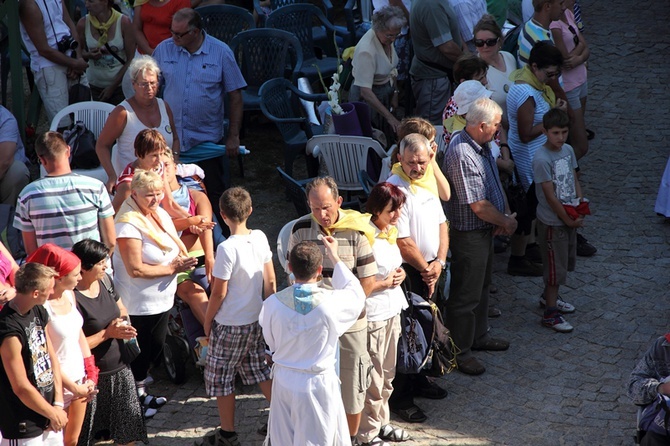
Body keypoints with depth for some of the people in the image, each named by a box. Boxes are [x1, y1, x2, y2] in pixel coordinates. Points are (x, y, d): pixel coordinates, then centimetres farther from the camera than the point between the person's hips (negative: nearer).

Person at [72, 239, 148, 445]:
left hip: (119, 368, 7)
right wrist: (108, 333, -19)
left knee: (127, 429, 14)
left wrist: (121, 325, -5)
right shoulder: (73, 299, -23)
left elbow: (122, 310, 17)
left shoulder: (104, 282, 1)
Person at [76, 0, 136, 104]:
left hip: (120, 84, -3)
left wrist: (113, 87, -9)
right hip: (96, 85, 3)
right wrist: (89, 55, -13)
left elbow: (130, 60, -9)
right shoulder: (83, 24, -7)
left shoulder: (124, 22, -14)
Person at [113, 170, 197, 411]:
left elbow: (176, 246, 15)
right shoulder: (129, 224, -24)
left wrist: (182, 260, -9)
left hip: (162, 299, 9)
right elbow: (135, 269, -27)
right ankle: (136, 395, 23)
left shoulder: (161, 214, 3)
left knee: (155, 349, 20)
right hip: (139, 304, -9)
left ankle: (140, 390, 38)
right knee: (140, 352, 5)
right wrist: (171, 268, -22)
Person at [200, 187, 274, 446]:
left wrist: (207, 321, -2)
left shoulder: (227, 249, -24)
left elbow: (219, 292, -17)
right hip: (257, 320, 6)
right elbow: (270, 281, 3)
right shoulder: (260, 238, -5)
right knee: (259, 370, 22)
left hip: (229, 325, -6)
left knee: (221, 378, 10)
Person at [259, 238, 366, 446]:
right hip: (319, 383, -2)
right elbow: (356, 294, 3)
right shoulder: (332, 302, -21)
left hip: (284, 380, 2)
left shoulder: (273, 303, -15)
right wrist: (335, 259, 8)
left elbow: (271, 342, 1)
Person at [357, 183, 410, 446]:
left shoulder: (390, 232, 4)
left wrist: (400, 274, -1)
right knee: (373, 380, 4)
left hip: (392, 311, 9)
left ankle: (382, 422, 37)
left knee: (387, 375, 21)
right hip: (373, 316, -9)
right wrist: (386, 283, -16)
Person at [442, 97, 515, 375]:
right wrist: (505, 221, -11)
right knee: (466, 293, 2)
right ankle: (459, 352, 14)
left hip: (486, 229, 10)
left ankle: (478, 336, 42)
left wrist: (505, 215, -1)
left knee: (482, 285, 24)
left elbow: (494, 184, 14)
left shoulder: (482, 145, 2)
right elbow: (478, 206, -27)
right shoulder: (461, 154, -30)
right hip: (468, 234, -10)